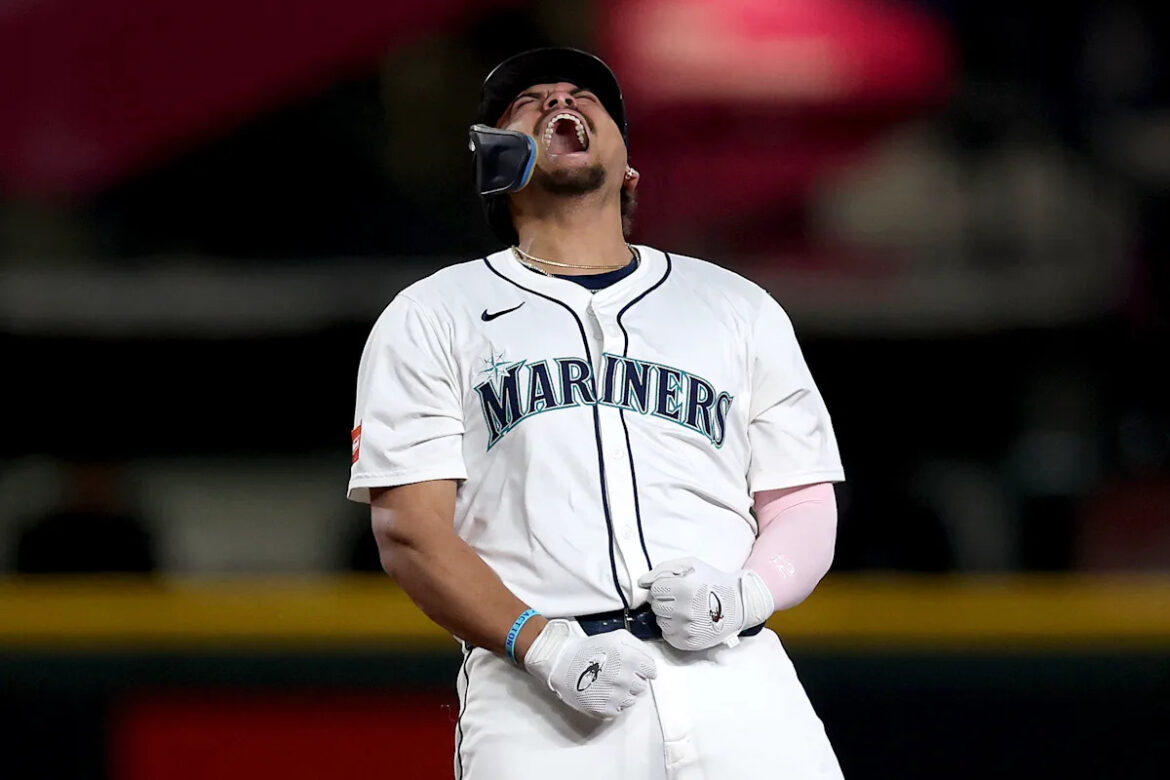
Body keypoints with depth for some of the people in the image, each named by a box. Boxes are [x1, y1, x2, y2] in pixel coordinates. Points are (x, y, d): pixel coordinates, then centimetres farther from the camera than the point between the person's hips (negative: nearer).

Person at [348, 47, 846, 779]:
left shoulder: (738, 308, 21)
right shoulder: (431, 318, 14)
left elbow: (803, 509, 17)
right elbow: (410, 529, 4)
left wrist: (744, 595, -6)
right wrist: (545, 647, -11)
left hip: (734, 680, 1)